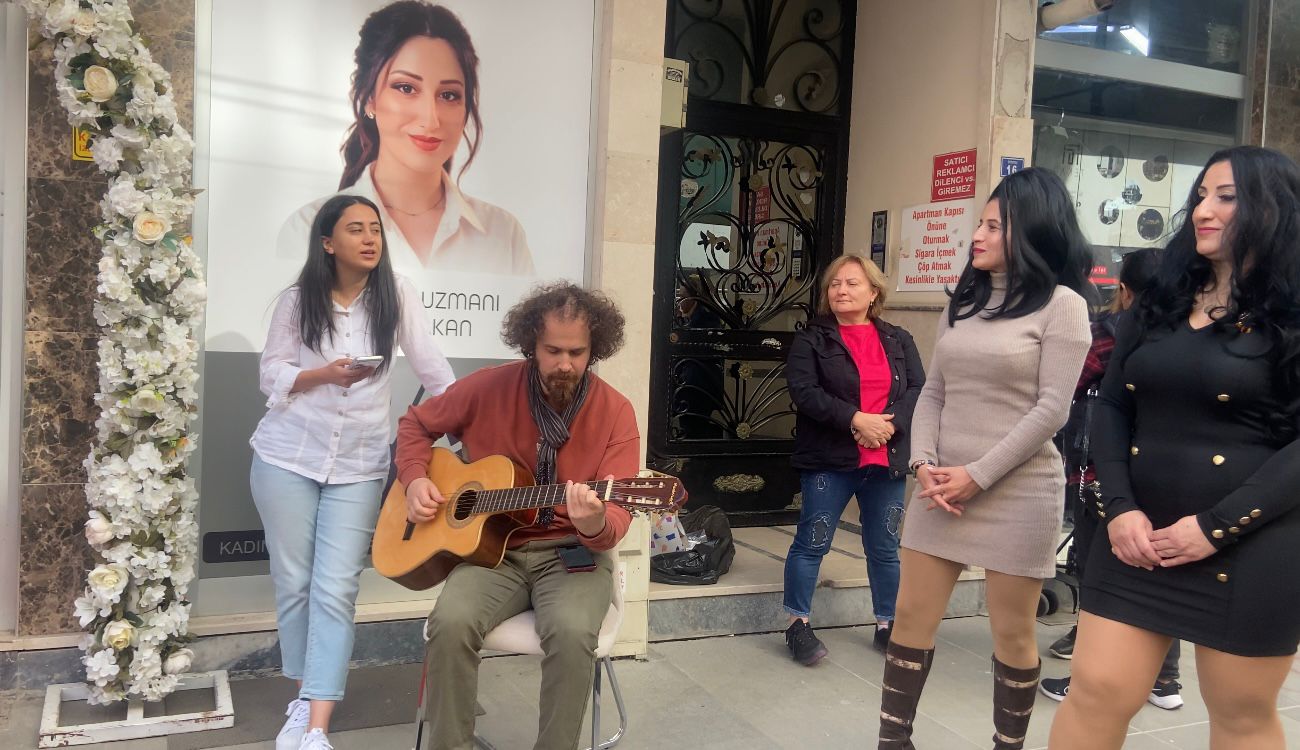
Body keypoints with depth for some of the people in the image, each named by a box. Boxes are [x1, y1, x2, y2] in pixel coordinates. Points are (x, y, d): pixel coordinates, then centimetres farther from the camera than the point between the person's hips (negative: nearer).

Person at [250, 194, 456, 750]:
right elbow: (271, 374, 0)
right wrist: (324, 374, -18)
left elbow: (430, 365, 1)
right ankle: (306, 695, 26)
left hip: (358, 468, -1)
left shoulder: (396, 295, 0)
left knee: (336, 591, -6)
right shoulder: (298, 301, 0)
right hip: (287, 459, 1)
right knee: (294, 583, 8)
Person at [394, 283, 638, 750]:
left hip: (571, 553, -1)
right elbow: (416, 423, 12)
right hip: (493, 549, 2)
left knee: (572, 632, -32)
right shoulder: (489, 388, -5)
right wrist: (415, 479, -6)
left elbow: (615, 518, -15)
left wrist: (595, 524, -39)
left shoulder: (615, 413, -9)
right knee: (451, 623, -28)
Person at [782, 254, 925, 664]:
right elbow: (804, 391, -12)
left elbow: (918, 390, 2)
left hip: (886, 460, 4)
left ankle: (886, 625, 25)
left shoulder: (898, 341, 11)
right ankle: (798, 624, 13)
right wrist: (855, 419, -22)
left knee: (884, 548, 12)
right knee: (812, 543, 0)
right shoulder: (812, 339, 0)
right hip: (830, 459, -3)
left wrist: (890, 423, -17)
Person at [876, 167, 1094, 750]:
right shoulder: (964, 302, 14)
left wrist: (976, 476, -14)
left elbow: (1050, 409, -12)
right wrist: (924, 464, -4)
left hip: (1017, 490, -6)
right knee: (911, 617, 8)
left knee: (1012, 632, 7)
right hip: (943, 487, 6)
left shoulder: (1060, 303, -5)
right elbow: (933, 392, 11)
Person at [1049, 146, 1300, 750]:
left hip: (1251, 550, -3)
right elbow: (1111, 407, 8)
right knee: (1096, 693, 3)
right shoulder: (1160, 302, 11)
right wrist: (1120, 507, -6)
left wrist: (1216, 527, -16)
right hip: (1140, 537, 4)